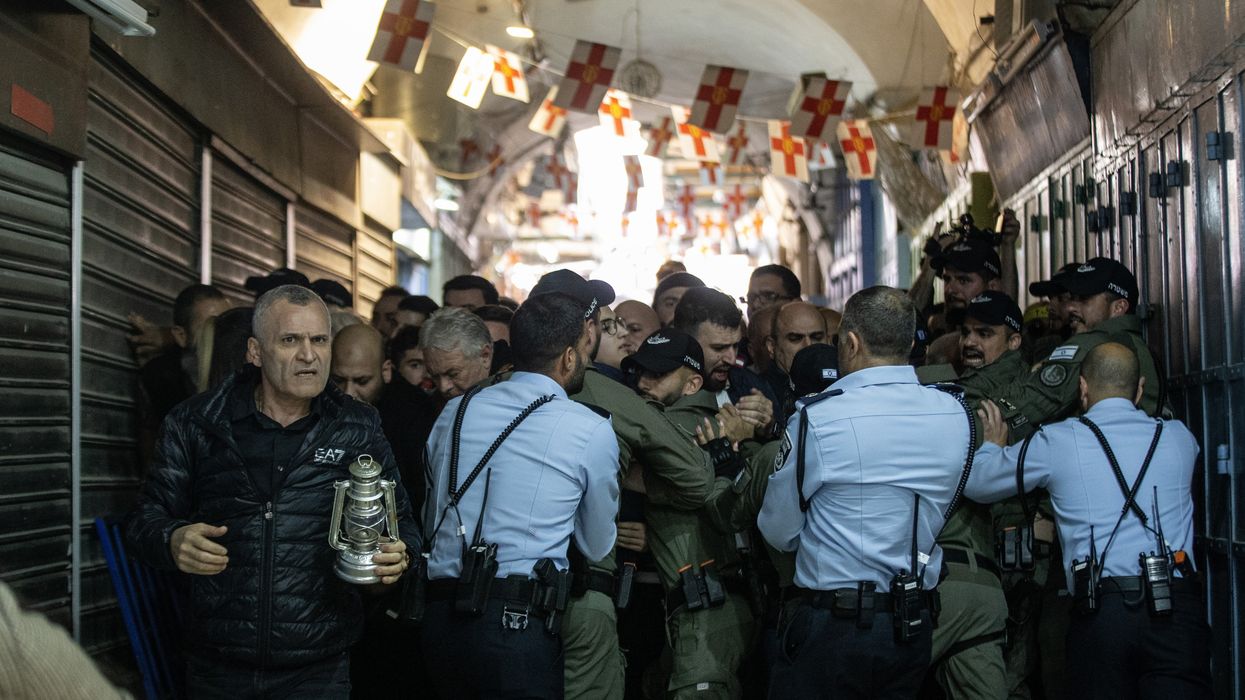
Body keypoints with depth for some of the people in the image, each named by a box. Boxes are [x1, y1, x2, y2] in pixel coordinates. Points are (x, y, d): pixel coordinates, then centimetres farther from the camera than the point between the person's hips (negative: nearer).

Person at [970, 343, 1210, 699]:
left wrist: (993, 445, 36)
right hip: (1178, 606, 1)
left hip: (1101, 612, -1)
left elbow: (975, 483, 14)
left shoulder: (1057, 442, 4)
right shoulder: (1178, 437, 12)